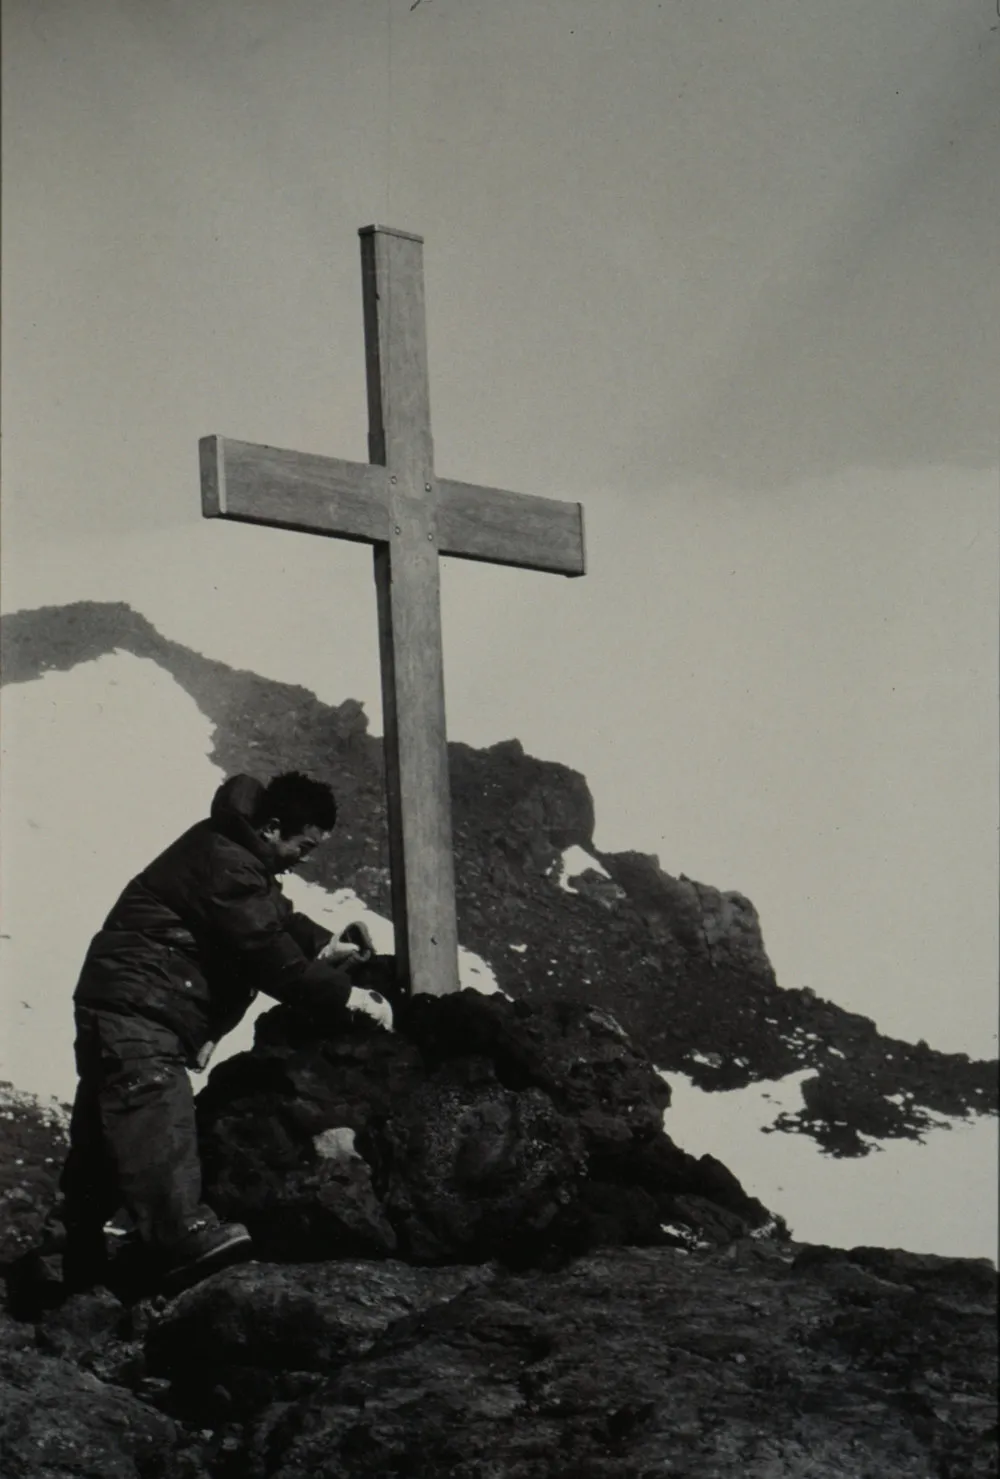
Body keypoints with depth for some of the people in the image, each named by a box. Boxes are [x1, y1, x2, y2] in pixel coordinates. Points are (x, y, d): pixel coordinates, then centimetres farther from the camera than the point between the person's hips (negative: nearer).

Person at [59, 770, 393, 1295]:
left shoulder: (238, 853, 14)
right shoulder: (224, 865, -20)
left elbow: (277, 918, 25)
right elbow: (266, 953, -23)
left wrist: (325, 946, 7)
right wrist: (342, 995, -20)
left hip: (118, 1005, 11)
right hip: (135, 1002, -11)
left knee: (102, 1138, 14)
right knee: (156, 1112, -25)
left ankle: (83, 1272, 21)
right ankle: (183, 1236, -40)